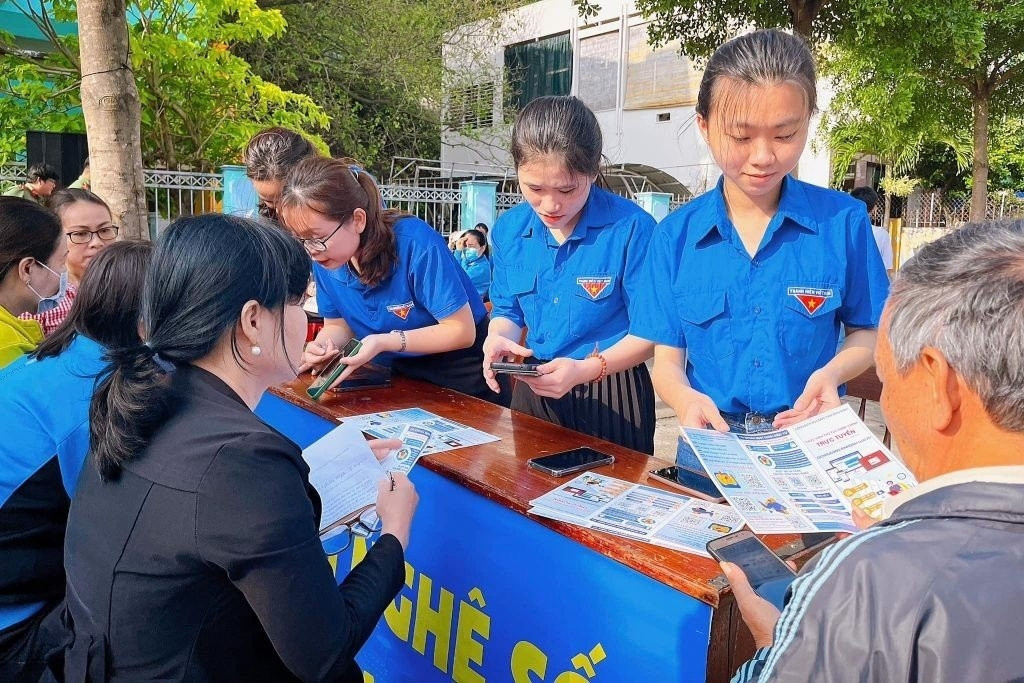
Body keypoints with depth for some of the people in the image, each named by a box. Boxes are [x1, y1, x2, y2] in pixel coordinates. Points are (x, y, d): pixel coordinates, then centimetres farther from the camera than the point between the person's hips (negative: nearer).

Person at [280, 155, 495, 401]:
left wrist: (385, 342, -32)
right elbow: (338, 325, 3)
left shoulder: (416, 243, -28)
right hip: (396, 376, 3)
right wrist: (320, 347, -20)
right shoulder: (323, 257, -11)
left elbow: (462, 330, -24)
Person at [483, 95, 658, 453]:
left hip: (611, 394, -4)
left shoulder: (632, 227, -18)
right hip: (533, 389, 5)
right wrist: (498, 340, -13)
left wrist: (585, 369, -28)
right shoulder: (508, 229, -1)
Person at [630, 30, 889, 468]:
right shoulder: (676, 234, -2)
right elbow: (668, 359, -1)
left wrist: (832, 372, -16)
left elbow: (868, 332, 5)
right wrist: (685, 398, -22)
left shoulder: (843, 221, -4)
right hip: (709, 445, 1)